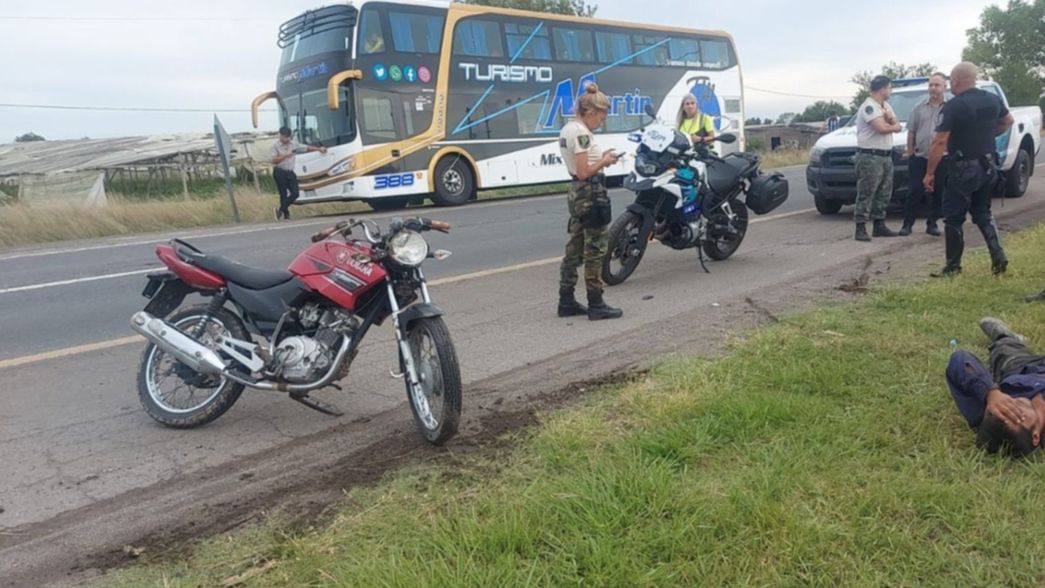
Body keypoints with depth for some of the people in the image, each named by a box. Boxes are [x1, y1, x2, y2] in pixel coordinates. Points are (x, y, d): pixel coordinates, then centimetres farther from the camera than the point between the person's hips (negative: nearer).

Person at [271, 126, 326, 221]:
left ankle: (281, 209, 12)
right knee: (283, 194, -4)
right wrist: (286, 155, -24)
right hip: (280, 172, -5)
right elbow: (274, 160, -15)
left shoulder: (294, 144, 10)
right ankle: (286, 214, 7)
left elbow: (306, 148, 14)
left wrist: (319, 149, 8)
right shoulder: (276, 146, -4)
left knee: (295, 194, -4)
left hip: (290, 172, 5)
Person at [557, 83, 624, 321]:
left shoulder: (567, 128, 12)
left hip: (576, 193, 10)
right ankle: (596, 305, 3)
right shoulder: (581, 133, -17)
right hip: (591, 194, -10)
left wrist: (600, 157, 7)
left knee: (575, 249, 12)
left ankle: (566, 301, 17)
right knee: (594, 250, -3)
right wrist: (605, 161, -8)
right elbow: (584, 172, -21)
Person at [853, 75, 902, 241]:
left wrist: (891, 120, -8)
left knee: (884, 194, 12)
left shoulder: (886, 106, 18)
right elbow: (881, 128, -23)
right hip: (870, 157, -10)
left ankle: (879, 226, 20)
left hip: (886, 156, 10)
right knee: (866, 194, -10)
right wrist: (892, 125, -1)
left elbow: (898, 127, 14)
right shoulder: (869, 106, -12)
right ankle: (861, 229, -9)